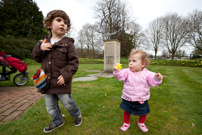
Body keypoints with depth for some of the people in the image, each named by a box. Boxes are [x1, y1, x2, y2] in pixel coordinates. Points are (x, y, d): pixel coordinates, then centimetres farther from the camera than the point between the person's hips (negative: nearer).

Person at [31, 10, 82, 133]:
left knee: (67, 102, 10)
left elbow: (74, 62, -10)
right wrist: (39, 48, -7)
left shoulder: (68, 44, -8)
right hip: (47, 81, 6)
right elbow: (36, 58, 14)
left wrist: (66, 75, -22)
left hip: (61, 82, -5)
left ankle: (77, 114, 41)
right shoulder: (44, 43, 8)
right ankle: (57, 122, 45)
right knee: (50, 106, 19)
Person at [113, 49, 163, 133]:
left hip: (141, 99, 1)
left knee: (143, 112, 18)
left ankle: (141, 123, 50)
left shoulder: (146, 73, -12)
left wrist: (157, 78, -34)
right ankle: (126, 123, 43)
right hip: (128, 99, 0)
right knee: (126, 111, 14)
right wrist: (116, 71, -44)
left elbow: (153, 82, -14)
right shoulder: (127, 72, -13)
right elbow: (120, 76, -25)